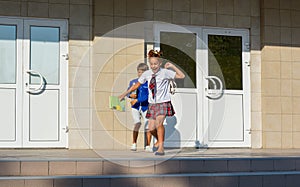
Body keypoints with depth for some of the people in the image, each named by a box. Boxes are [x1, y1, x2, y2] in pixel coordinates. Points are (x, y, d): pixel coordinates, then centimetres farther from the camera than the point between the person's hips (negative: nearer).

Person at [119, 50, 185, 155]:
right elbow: (136, 85, 14)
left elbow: (181, 76, -14)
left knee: (159, 123, -24)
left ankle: (161, 148, -13)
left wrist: (172, 66, -21)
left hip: (163, 103, -4)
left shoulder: (165, 72, -10)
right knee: (151, 128, 2)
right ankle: (159, 140, 35)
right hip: (152, 104, 4)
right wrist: (124, 94, 13)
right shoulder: (147, 74, 0)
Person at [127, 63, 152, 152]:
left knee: (148, 126, -2)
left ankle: (148, 146, 10)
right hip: (135, 107, 1)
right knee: (137, 123, -15)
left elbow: (148, 96, -13)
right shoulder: (133, 82, 6)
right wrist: (131, 95, -9)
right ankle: (134, 144, -3)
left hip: (146, 107, -1)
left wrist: (137, 100, -18)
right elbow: (128, 92, 14)